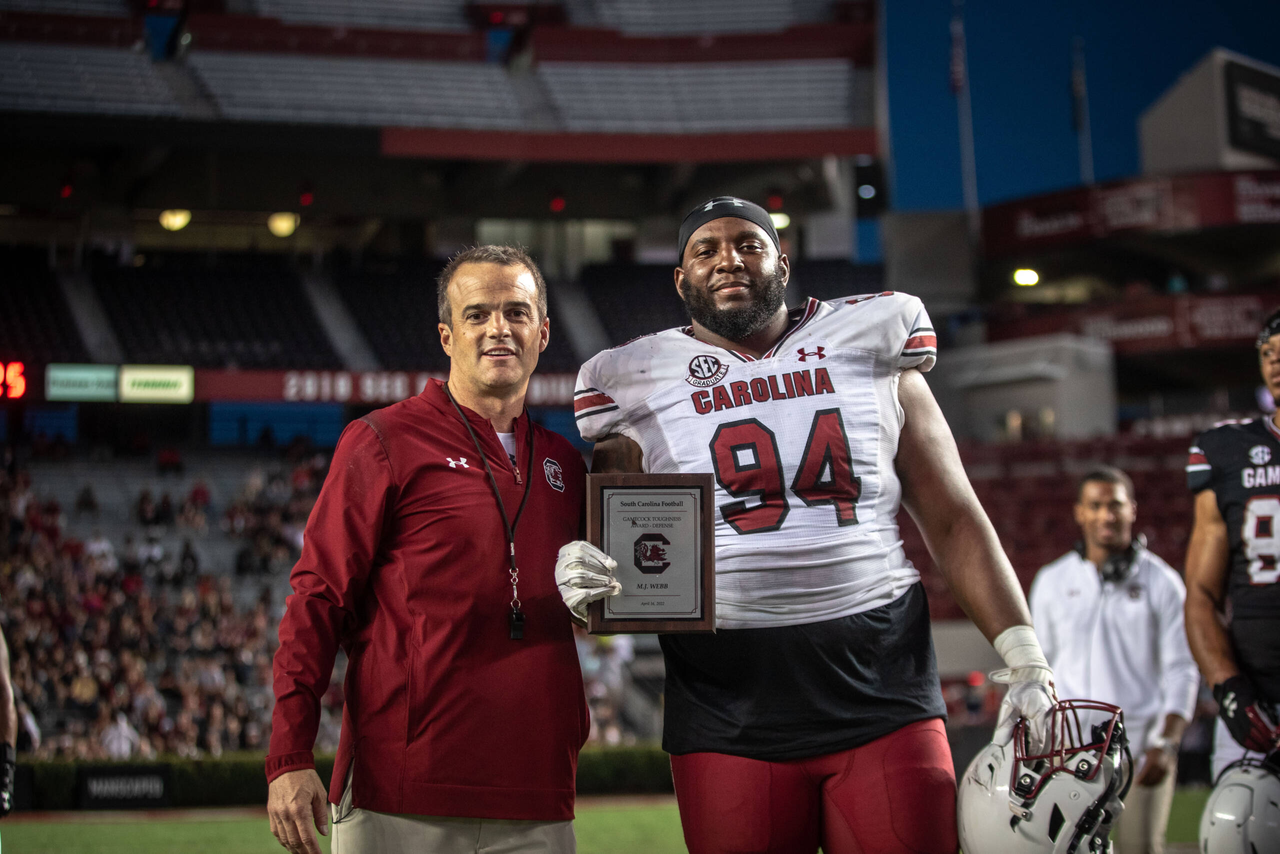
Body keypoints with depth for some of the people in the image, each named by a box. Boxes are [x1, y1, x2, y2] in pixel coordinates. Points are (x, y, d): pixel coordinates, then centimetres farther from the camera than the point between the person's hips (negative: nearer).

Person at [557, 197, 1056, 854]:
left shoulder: (868, 353, 11)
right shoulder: (641, 385, 9)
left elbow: (952, 521, 11)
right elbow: (614, 547, 8)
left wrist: (1026, 662, 3)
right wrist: (582, 575, -16)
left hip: (884, 699, 0)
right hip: (729, 719, 0)